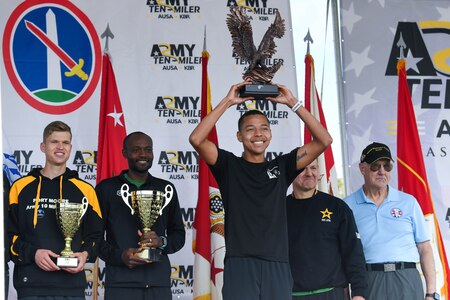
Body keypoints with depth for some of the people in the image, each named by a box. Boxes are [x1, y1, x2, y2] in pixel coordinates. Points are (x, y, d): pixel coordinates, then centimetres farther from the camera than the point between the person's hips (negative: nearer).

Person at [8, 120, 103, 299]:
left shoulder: (85, 190, 13)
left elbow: (95, 235, 14)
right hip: (31, 285, -1)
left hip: (72, 285, 1)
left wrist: (85, 254, -7)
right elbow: (9, 234, 6)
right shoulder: (21, 187, 10)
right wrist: (32, 254, -11)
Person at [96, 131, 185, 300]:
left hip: (159, 281, 2)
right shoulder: (106, 188, 8)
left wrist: (162, 242, -6)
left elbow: (179, 234, 17)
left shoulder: (166, 189, 15)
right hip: (120, 282, -2)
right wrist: (119, 255, -13)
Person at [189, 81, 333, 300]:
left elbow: (324, 140, 6)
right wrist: (228, 102, -6)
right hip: (239, 264, -2)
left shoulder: (281, 166, 14)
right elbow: (196, 139, -7)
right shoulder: (229, 165, 8)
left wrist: (292, 103, 1)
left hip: (277, 266, 3)